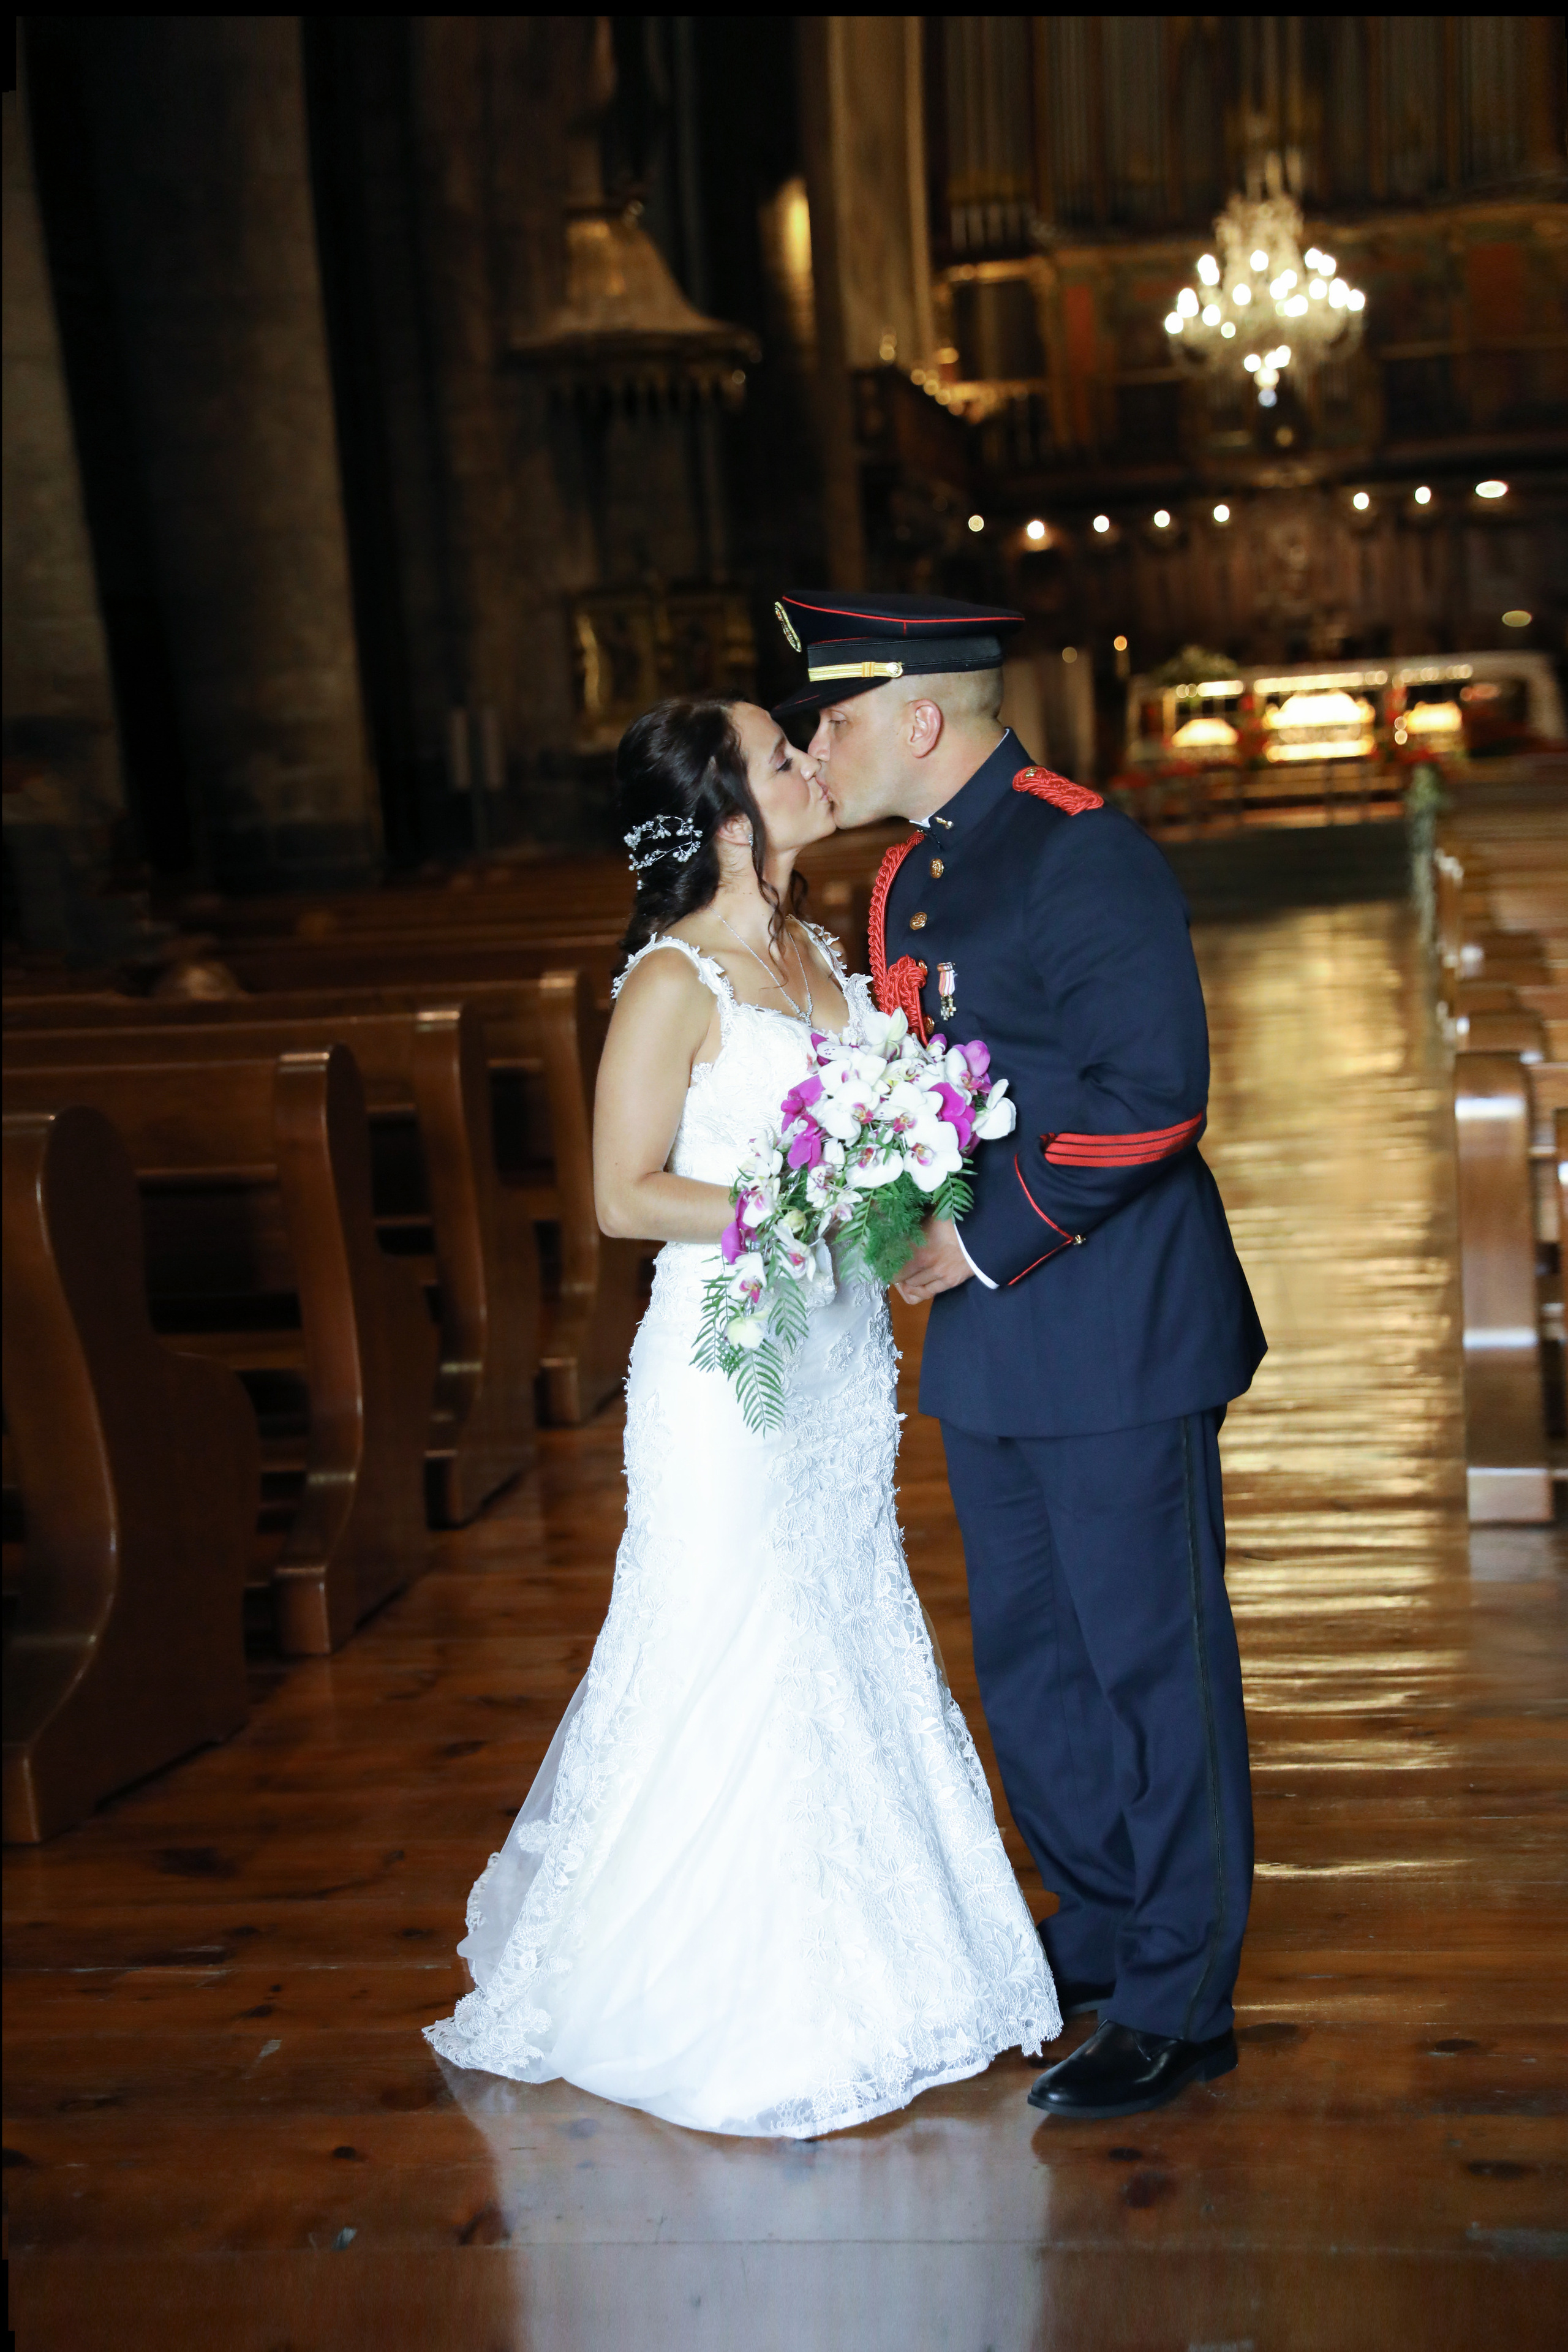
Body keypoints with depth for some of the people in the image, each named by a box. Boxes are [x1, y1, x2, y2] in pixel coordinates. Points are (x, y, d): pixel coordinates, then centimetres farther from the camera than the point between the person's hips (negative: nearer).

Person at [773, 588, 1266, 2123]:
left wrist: (992, 1242, -18)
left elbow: (1150, 1093, -21)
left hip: (1111, 1328, -9)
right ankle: (1103, 1930, 36)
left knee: (1153, 1660, 2)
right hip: (989, 1342, 9)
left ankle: (1180, 2006, 15)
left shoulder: (1083, 855, -15)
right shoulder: (908, 878, 13)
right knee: (1026, 1653, 18)